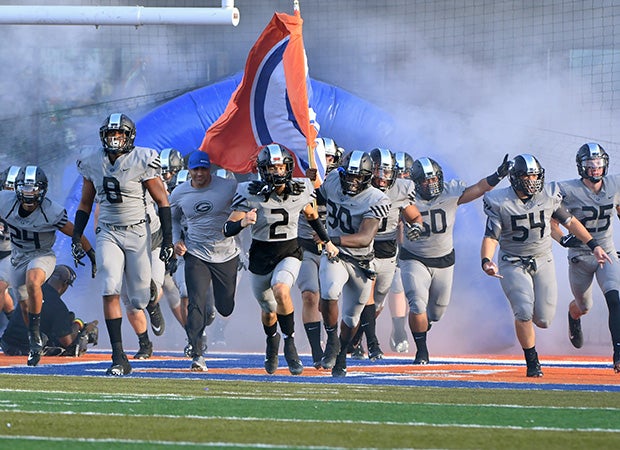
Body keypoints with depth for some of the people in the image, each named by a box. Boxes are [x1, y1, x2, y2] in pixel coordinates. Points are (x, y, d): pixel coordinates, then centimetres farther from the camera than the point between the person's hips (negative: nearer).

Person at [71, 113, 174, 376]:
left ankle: (152, 301, 43)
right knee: (110, 292, -15)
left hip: (137, 233, -2)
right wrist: (76, 237, 8)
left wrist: (168, 239, -6)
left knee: (140, 300, 2)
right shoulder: (93, 164, 3)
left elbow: (162, 201, -3)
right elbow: (85, 204, 15)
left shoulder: (142, 162, -9)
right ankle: (119, 358, -14)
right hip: (108, 234, 2)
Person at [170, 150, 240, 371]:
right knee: (196, 304, -14)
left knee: (226, 308, 9)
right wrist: (177, 240, 1)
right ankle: (196, 354, -9)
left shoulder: (229, 187, -9)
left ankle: (211, 308, 47)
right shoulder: (179, 193, -1)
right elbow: (173, 219, 17)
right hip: (196, 256, 0)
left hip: (226, 255, 0)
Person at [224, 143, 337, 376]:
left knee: (281, 290, -31)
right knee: (268, 310, 17)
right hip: (261, 256, 0)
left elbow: (311, 215, 14)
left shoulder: (300, 191, -9)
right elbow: (228, 229, -21)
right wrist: (243, 222, -42)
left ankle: (290, 344, -14)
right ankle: (272, 340, 53)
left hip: (289, 253, 0)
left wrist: (327, 242, 20)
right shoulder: (251, 194, -18)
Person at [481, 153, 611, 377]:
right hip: (513, 264, -3)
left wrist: (594, 246, 9)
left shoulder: (548, 195, -4)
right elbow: (491, 237, -14)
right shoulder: (500, 203, -12)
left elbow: (569, 221, 9)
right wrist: (486, 261, -33)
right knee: (524, 313, -20)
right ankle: (532, 362, -1)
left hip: (543, 261, 3)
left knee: (544, 320, -4)